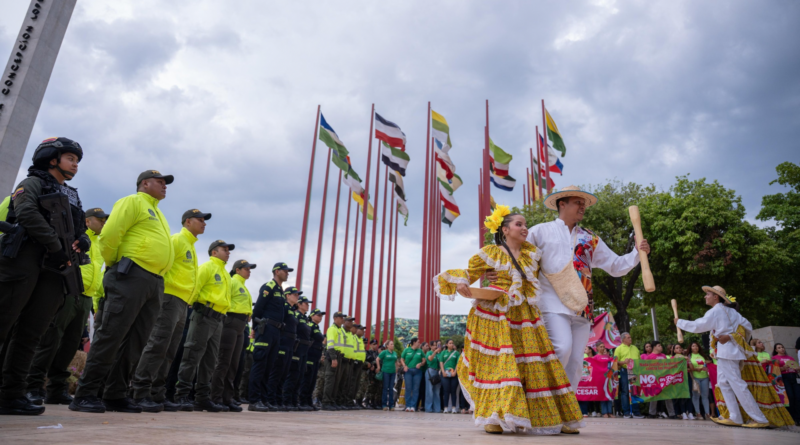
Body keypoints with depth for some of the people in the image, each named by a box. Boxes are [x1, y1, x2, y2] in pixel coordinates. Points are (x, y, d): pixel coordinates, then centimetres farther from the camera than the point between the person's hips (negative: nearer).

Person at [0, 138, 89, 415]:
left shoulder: (72, 197, 28)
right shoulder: (33, 183, 7)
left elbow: (80, 231, 26)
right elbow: (26, 212, -12)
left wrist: (83, 241, 1)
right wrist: (56, 246, -15)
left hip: (55, 267, 6)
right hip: (24, 258, -6)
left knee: (30, 333, 1)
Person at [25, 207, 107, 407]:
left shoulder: (98, 246, 25)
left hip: (85, 298, 7)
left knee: (71, 343, 7)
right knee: (50, 339, -9)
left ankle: (57, 389, 12)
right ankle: (33, 386, -2)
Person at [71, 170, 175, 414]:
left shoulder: (157, 213, 27)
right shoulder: (133, 202, 2)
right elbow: (109, 235, -10)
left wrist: (158, 275, 14)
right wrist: (114, 265, 0)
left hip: (155, 283, 8)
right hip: (131, 276, -8)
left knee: (135, 341, 6)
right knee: (111, 335, -9)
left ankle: (116, 395, 12)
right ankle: (85, 394, -2)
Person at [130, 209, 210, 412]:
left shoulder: (190, 247, 23)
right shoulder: (177, 240, -3)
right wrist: (161, 287, -16)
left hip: (182, 304, 9)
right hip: (171, 298, -9)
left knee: (169, 352, 7)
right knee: (158, 345, -13)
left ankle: (157, 395, 10)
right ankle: (140, 393, -11)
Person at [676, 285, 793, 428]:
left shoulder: (715, 311, -10)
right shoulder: (730, 311, 15)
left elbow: (697, 326, -10)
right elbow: (748, 327, 14)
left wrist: (679, 322, 1)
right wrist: (731, 336, 15)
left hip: (726, 350, -9)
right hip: (727, 351, 9)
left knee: (737, 385, -7)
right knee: (723, 383, 8)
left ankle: (760, 419, -4)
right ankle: (734, 417, 7)